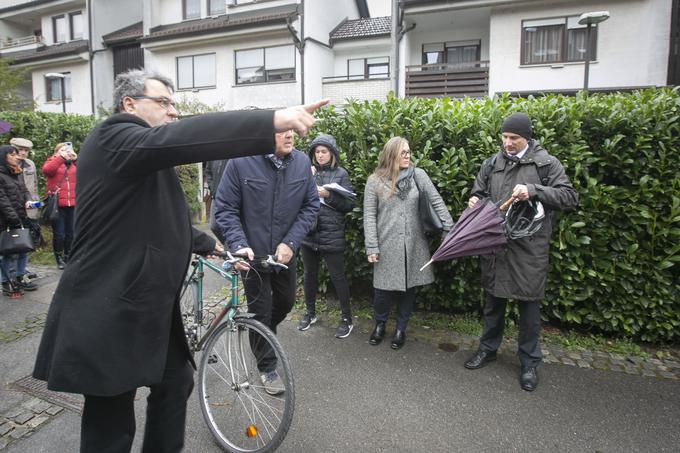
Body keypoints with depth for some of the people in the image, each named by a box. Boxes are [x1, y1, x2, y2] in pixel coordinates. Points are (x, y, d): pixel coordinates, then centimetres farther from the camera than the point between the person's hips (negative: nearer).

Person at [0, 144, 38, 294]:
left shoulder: (16, 174, 16)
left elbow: (24, 190, 21)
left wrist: (28, 200, -3)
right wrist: (15, 221, -18)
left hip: (21, 220, 8)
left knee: (24, 251, 11)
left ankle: (19, 279, 23)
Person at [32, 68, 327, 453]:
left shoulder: (144, 161, 18)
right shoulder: (114, 137, -14)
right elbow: (180, 138, -34)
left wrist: (211, 245, 28)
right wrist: (271, 121, -41)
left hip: (148, 307, 10)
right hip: (109, 314, -10)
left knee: (177, 380, 22)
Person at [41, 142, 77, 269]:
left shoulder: (73, 163, 15)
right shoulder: (52, 161, 7)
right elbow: (46, 169, -15)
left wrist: (76, 159, -4)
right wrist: (61, 157, -14)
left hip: (72, 204, 3)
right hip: (57, 205, -3)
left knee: (70, 233, 8)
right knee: (59, 234, -2)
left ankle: (68, 257, 21)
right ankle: (59, 258, 14)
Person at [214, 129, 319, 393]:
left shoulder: (302, 162, -8)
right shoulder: (241, 162, -18)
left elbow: (311, 205, -3)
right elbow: (225, 209, -12)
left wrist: (290, 243, -12)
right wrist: (239, 245, -25)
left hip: (285, 252, 4)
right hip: (253, 252, -4)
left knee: (286, 302, 21)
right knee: (260, 311, 8)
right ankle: (267, 368, 30)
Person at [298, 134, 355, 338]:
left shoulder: (341, 174, 0)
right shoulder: (308, 172, 8)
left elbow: (349, 204, -4)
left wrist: (328, 195, -16)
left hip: (331, 235, -3)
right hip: (308, 232, 4)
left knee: (337, 277, 3)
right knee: (310, 274, 16)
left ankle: (347, 319, 17)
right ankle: (310, 312, 34)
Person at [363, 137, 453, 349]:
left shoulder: (418, 175, 3)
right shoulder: (375, 180, 0)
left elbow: (437, 202, 2)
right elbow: (369, 215, -2)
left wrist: (450, 229, -7)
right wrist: (371, 247, -7)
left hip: (413, 244, 2)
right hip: (387, 244, -1)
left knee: (409, 286, 9)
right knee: (383, 288, 4)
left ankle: (401, 328, 29)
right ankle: (380, 324, 32)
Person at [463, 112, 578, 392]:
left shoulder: (545, 163, -3)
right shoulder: (492, 163, 7)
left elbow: (569, 197, -8)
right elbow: (479, 192, 18)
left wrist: (533, 190, -22)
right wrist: (475, 201, -6)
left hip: (529, 246, -3)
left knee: (528, 303, 6)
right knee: (494, 299, 16)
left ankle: (529, 362, 23)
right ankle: (488, 348, 34)